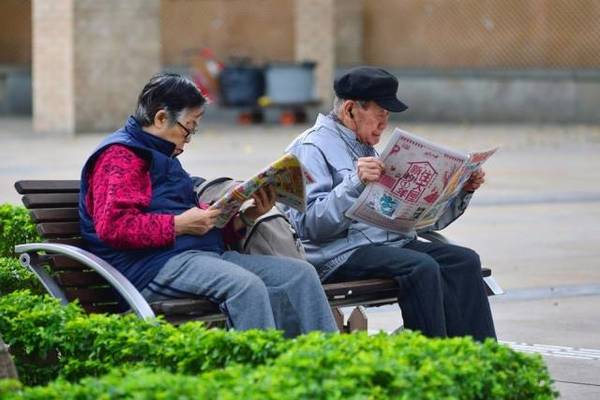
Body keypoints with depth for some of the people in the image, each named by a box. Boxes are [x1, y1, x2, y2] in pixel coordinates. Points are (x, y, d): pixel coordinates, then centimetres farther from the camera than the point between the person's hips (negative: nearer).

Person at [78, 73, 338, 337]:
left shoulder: (163, 157, 30)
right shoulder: (120, 156, -2)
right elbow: (112, 226, -18)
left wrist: (246, 218, 12)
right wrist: (180, 224, -17)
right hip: (153, 266, -10)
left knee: (301, 274, -3)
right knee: (247, 285, -34)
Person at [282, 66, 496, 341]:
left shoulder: (367, 150, 25)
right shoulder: (312, 148, -2)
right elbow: (309, 225, -16)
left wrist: (462, 191, 11)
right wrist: (355, 184, -25)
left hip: (392, 242, 8)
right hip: (341, 253, -8)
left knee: (465, 261, -15)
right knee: (421, 267, -31)